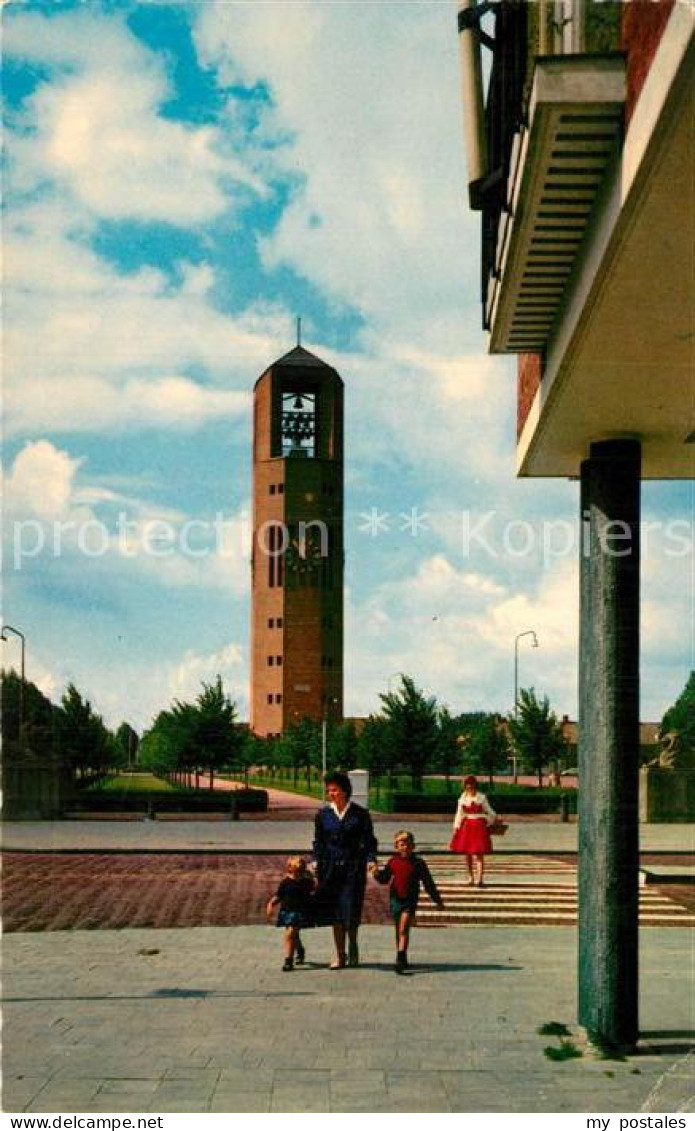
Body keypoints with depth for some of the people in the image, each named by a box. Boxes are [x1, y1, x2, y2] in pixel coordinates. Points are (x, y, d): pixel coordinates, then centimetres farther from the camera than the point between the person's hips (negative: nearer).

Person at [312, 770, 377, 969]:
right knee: (335, 914, 4)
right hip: (330, 868, 3)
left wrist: (371, 860, -14)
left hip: (353, 868, -3)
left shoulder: (360, 814, -2)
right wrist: (316, 862, -1)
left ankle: (352, 946, 22)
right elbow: (318, 841, 11)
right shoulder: (323, 814, 6)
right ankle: (340, 955, 16)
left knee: (351, 911, -6)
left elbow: (368, 841, 0)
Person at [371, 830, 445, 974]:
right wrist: (377, 873, -16)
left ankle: (400, 959, -20)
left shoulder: (418, 863, -1)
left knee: (404, 929, -15)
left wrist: (437, 900, 10)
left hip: (410, 901, -3)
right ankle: (402, 960, 25)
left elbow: (428, 883, 6)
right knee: (399, 931, 12)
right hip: (396, 899, 3)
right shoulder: (393, 862, 4)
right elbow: (384, 878, 6)